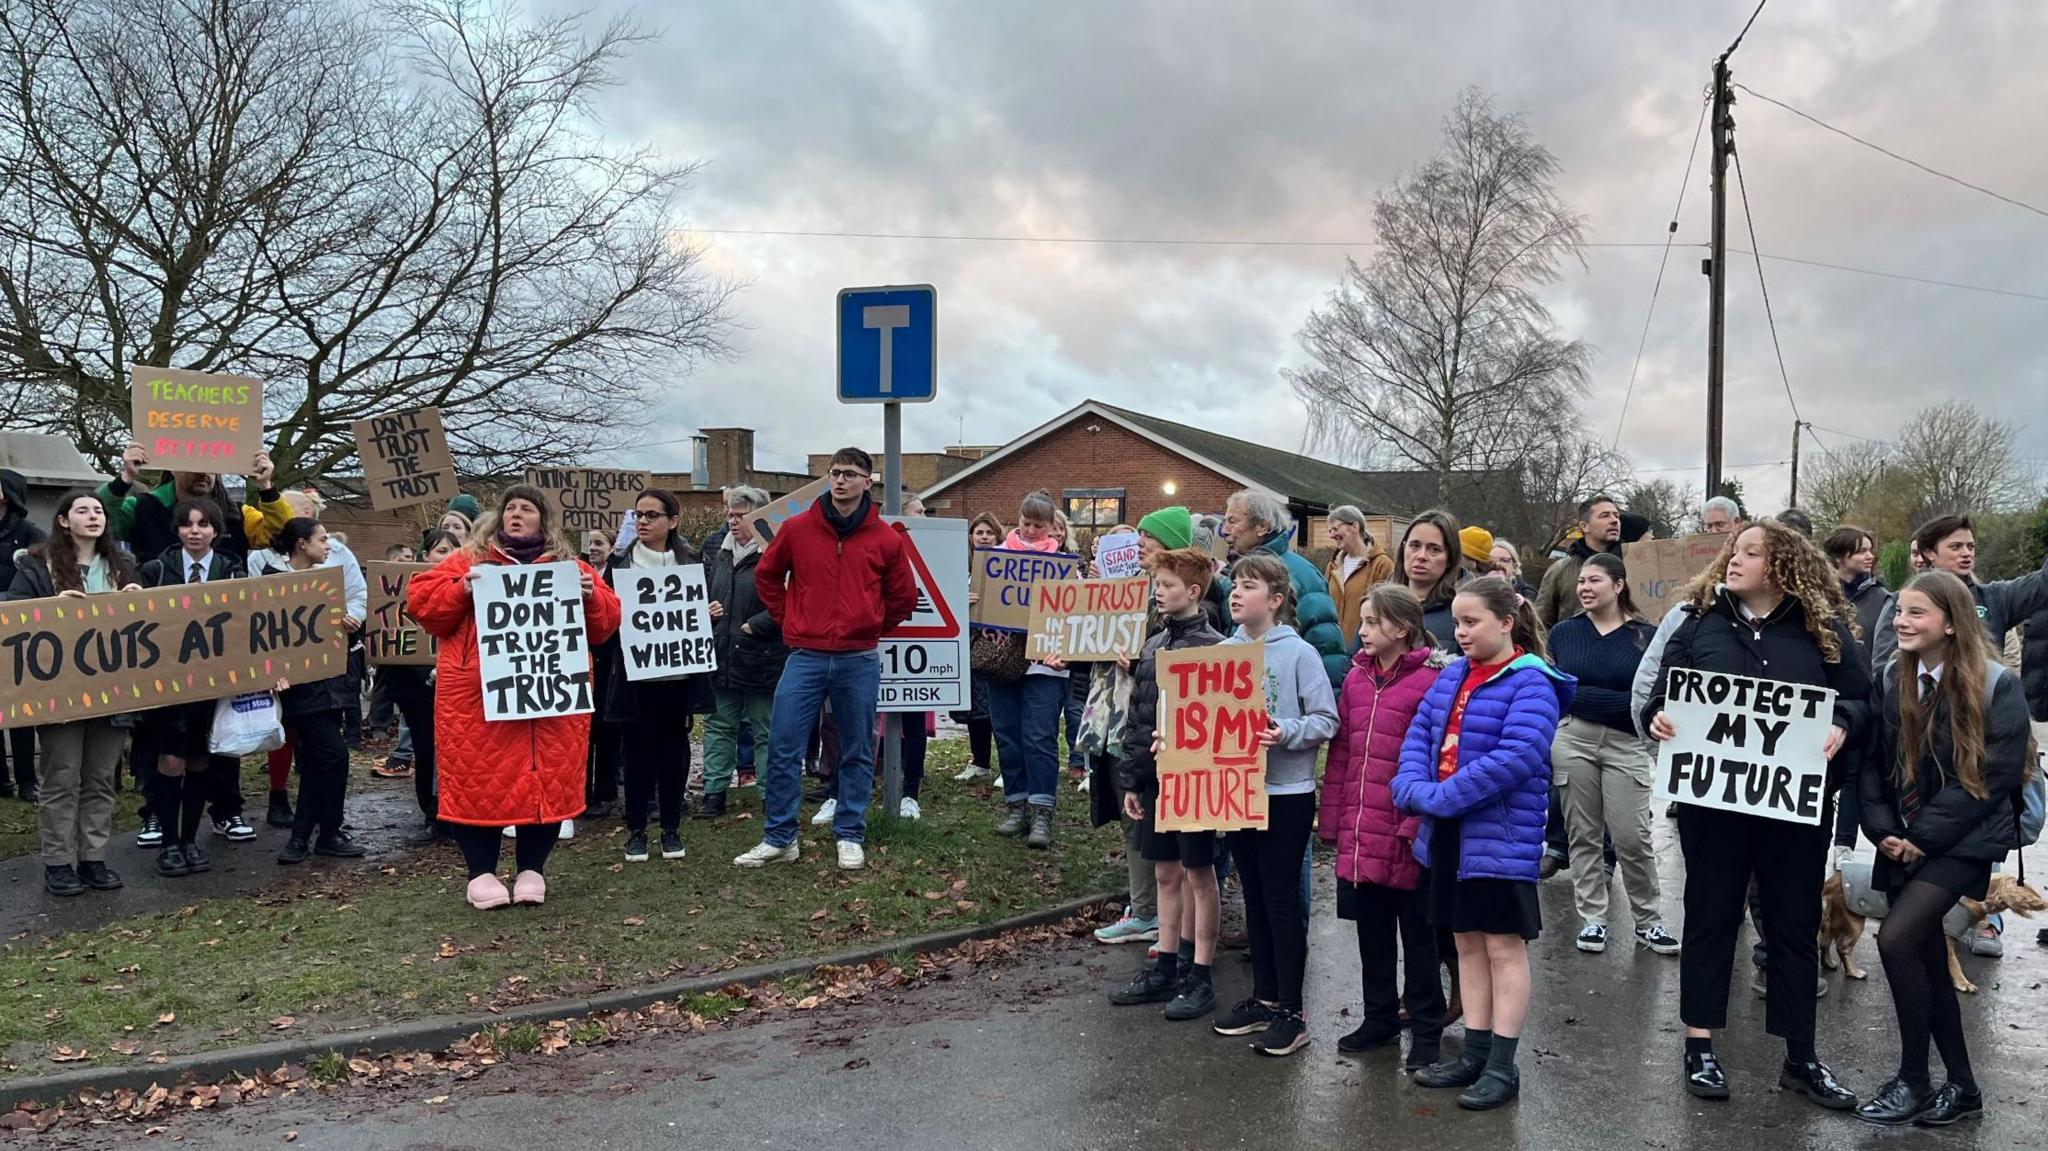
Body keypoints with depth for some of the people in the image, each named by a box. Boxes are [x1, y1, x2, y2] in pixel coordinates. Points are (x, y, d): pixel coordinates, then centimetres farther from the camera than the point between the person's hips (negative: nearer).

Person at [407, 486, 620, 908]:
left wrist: (590, 596, -7)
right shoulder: (469, 561, 9)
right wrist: (462, 590, -14)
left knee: (548, 779, 3)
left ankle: (532, 869, 18)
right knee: (479, 779, 0)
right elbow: (421, 601, 3)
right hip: (480, 697, -1)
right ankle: (481, 873, 13)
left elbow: (607, 621, 13)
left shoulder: (570, 567, 13)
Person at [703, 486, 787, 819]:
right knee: (719, 726, 13)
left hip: (762, 659, -7)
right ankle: (715, 793, 21)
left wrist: (753, 625, -17)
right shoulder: (721, 555, 13)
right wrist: (706, 609, 6)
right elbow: (706, 593, 27)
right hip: (722, 657, 8)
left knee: (766, 731, 4)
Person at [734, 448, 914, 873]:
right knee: (783, 748, -1)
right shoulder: (797, 528, 0)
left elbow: (903, 597, 10)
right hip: (806, 657, 0)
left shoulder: (886, 539, -1)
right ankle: (779, 838, 11)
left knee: (857, 753, 8)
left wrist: (869, 628, 11)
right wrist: (788, 619, 10)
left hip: (859, 660, 0)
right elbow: (766, 574, 14)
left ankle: (850, 837, 20)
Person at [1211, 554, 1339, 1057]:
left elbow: (1326, 721, -10)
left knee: (1282, 901, 1)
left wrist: (1285, 733, -25)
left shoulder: (1299, 653, -11)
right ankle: (1263, 997, 28)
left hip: (1286, 792, -5)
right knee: (1254, 897, 15)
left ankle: (1291, 1012, 12)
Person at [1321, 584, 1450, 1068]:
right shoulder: (1356, 677, 9)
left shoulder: (1431, 679, -11)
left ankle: (1426, 1028, 20)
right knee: (1371, 928, 17)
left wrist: (1417, 821, -17)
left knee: (1416, 930, 7)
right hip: (1358, 833, 6)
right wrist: (1332, 818, 10)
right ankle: (1379, 1017, 31)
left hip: (1406, 835, -6)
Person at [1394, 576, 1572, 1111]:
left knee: (1504, 946, 2)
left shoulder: (1531, 683, -13)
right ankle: (1474, 1054, 25)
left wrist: (1442, 798, -22)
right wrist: (1414, 788, -11)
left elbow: (1516, 757, -25)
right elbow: (1419, 733, 8)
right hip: (1447, 832, 8)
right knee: (1467, 943, 15)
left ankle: (1502, 1067, 10)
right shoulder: (1452, 675, 11)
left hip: (1501, 838, -8)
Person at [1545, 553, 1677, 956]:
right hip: (1572, 739, 2)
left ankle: (1648, 921, 14)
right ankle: (1592, 919, 17)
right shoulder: (1563, 632, 8)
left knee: (1632, 838, -2)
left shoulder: (1644, 634, 2)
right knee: (1583, 834, 7)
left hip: (1625, 743, -2)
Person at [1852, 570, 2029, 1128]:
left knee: (1896, 939, -19)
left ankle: (1913, 1082, -3)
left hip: (1962, 841, -6)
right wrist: (1884, 830, -7)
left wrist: (1924, 835, -15)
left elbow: (1997, 773, -15)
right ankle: (1962, 1087, 25)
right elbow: (1874, 763, 7)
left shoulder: (1996, 685, -10)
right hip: (1903, 844, 6)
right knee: (1927, 961, 9)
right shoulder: (1892, 680, 5)